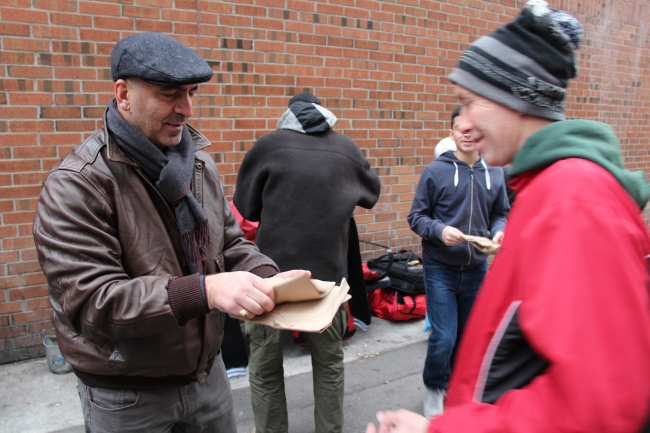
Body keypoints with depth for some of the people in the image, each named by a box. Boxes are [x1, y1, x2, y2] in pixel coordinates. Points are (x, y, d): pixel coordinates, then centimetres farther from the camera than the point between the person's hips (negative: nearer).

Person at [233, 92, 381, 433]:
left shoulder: (269, 145, -2)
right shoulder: (346, 148, 4)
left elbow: (246, 207, 8)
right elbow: (371, 194, 21)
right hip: (328, 273, 2)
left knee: (265, 369, 14)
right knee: (329, 363, 20)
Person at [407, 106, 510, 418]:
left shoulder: (494, 173, 2)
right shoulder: (436, 171, -8)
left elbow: (501, 214, 10)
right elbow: (416, 217, -6)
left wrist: (499, 232, -11)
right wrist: (440, 230, -24)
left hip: (478, 268, 4)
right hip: (440, 268, -3)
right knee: (443, 337, -3)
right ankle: (434, 389, 25)